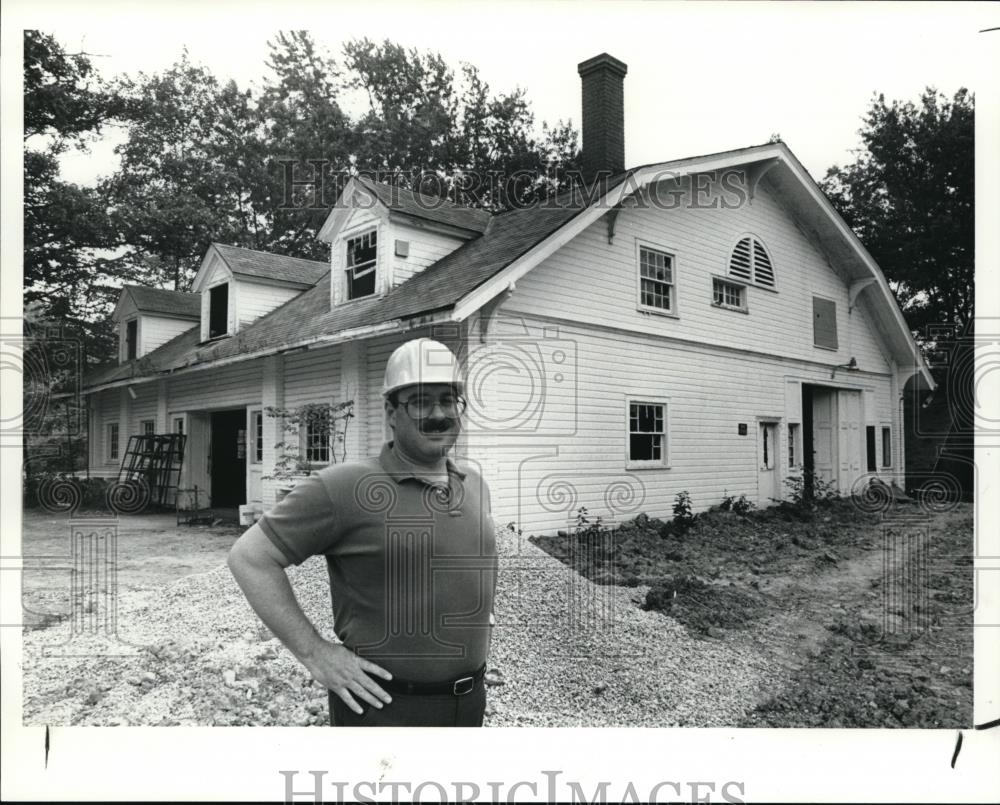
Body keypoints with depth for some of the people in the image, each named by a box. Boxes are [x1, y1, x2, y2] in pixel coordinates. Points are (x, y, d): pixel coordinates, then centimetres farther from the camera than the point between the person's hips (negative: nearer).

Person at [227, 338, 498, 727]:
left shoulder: (474, 484, 4)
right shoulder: (344, 487, -16)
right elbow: (250, 557, -15)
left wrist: (479, 617, 9)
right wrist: (314, 653, -17)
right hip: (386, 706, -6)